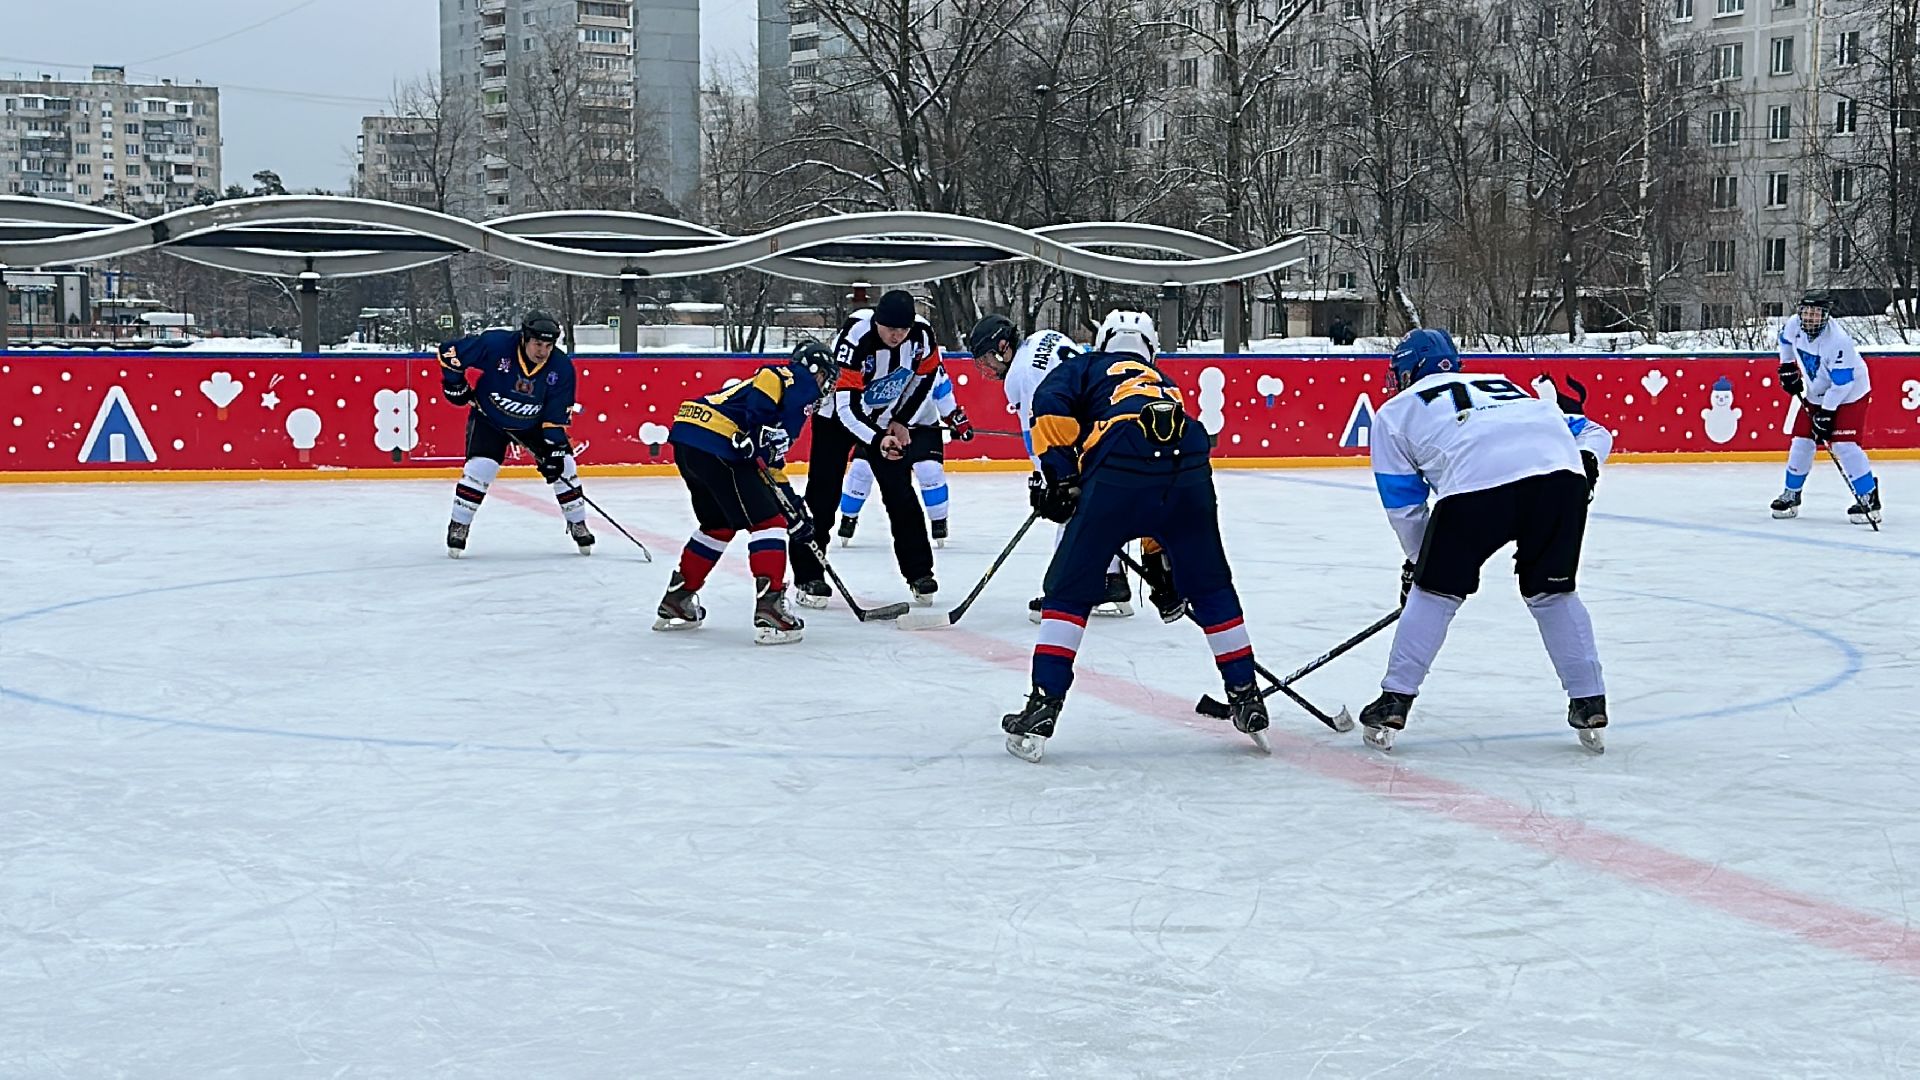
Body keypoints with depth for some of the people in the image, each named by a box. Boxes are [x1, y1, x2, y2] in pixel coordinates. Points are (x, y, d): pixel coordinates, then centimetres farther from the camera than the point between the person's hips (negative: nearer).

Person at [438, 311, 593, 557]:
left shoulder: (561, 366, -20)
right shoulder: (494, 344, -29)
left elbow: (557, 414, -15)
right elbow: (449, 352, -17)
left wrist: (554, 447, -21)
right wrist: (455, 381, -17)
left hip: (533, 423, 3)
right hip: (489, 417, -3)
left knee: (562, 466, -4)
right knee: (480, 467, -19)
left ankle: (577, 525, 15)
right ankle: (458, 526, -1)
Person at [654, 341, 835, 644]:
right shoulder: (801, 381, 9)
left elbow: (769, 462, 33)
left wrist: (793, 507, 32)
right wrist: (763, 431, -20)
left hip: (685, 438, 9)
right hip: (717, 445, -9)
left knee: (718, 524, 26)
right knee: (767, 522, -4)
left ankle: (676, 602, 32)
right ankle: (769, 609, -12)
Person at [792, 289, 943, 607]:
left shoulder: (922, 333, -20)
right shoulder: (854, 340, -35)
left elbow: (926, 376, 1)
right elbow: (846, 407, -35)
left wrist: (900, 422, -1)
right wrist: (877, 441, -47)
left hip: (885, 418, 4)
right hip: (836, 416, -4)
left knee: (901, 494, 0)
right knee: (824, 494, -8)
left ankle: (919, 572, 10)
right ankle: (807, 576, -1)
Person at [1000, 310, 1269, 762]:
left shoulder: (1084, 368, 28)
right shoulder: (1167, 386, 41)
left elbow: (1051, 407, 4)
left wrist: (1058, 475, 8)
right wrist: (1160, 555, 45)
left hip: (1119, 474, -4)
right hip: (1189, 468, 4)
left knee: (1069, 589, 9)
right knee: (1212, 589, 23)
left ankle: (1043, 708, 1)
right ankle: (1248, 702, 26)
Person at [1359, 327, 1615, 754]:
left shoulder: (1396, 411, 30)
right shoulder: (1502, 385, 42)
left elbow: (1403, 506, 26)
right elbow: (1590, 431, 33)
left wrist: (1418, 561, 38)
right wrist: (1587, 460, 16)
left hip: (1477, 481, -4)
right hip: (1561, 473, 4)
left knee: (1435, 591, 15)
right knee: (1552, 591, 22)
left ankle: (1393, 704, 15)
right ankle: (1589, 705, 19)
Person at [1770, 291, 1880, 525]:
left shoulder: (1838, 339, -34)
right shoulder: (1794, 324, -14)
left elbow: (1843, 383, -29)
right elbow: (1786, 339, 14)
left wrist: (1827, 413, -26)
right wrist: (1787, 367, 9)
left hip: (1850, 393, -7)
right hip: (1816, 393, 7)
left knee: (1844, 445, -17)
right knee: (1801, 441, 7)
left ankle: (1869, 499, -9)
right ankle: (1791, 495, 22)